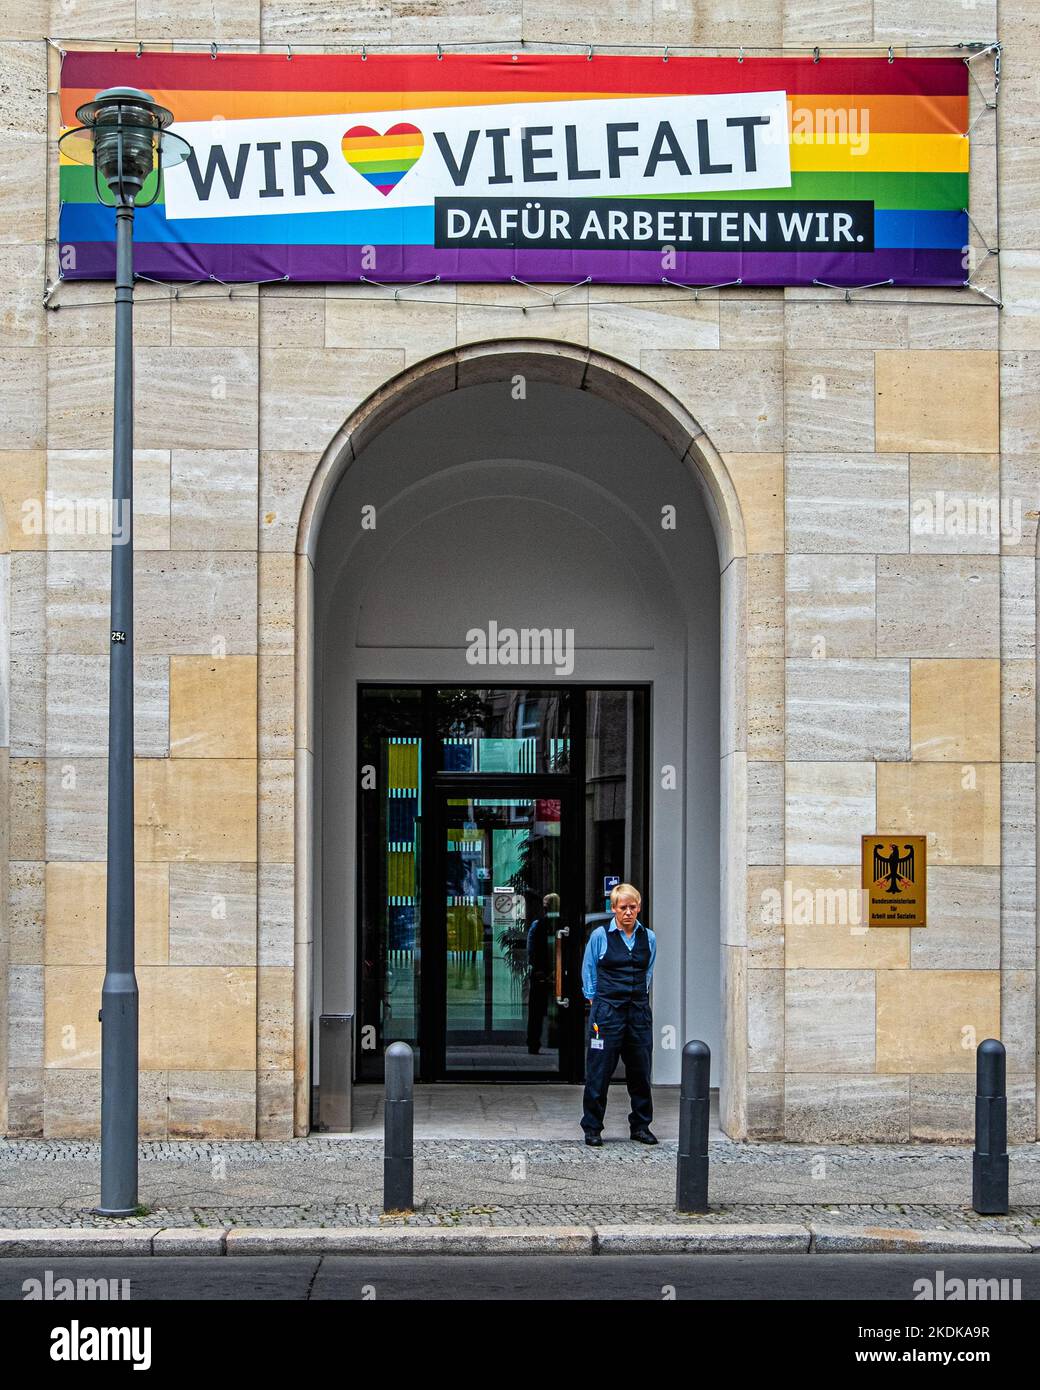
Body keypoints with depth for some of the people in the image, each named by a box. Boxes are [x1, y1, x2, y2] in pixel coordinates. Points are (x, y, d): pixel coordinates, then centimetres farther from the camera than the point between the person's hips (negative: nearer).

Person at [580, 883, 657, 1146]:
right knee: (599, 1072, -1)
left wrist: (639, 995, 14)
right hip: (607, 1011, -3)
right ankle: (592, 1129, 8)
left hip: (639, 1011, 3)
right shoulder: (600, 936, -2)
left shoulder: (649, 938, 7)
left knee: (640, 1071, 8)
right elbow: (588, 972, 7)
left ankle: (640, 1126, 20)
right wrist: (595, 1001, 5)